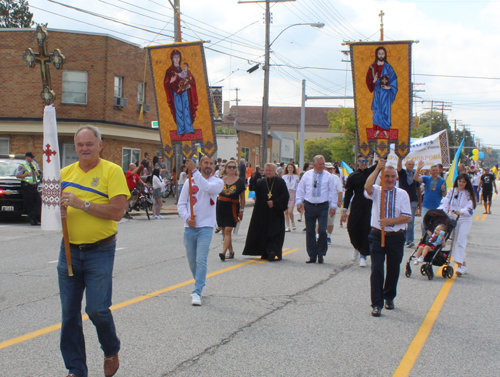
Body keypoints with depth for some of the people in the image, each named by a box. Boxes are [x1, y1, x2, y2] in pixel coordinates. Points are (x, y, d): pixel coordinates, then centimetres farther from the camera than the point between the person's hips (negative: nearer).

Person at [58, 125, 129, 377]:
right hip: (69, 250, 5)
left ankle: (111, 352, 22)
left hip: (100, 251, -5)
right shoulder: (65, 173, 10)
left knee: (97, 309, -8)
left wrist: (82, 204, -20)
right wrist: (58, 212, -8)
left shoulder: (112, 171, -5)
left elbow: (117, 212, -15)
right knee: (69, 312, 6)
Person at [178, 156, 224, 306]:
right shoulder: (190, 182, 8)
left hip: (205, 227, -3)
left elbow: (207, 187, -23)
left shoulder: (217, 182, 1)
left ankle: (197, 292, -12)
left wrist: (194, 170, -29)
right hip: (190, 227, 3)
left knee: (201, 261, -12)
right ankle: (200, 284, 33)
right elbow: (181, 203, 7)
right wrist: (187, 217, -11)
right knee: (192, 261, 11)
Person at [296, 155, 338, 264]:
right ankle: (312, 255, 13)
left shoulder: (328, 176, 2)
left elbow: (332, 192, 4)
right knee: (310, 231, 4)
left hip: (323, 206, -2)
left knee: (322, 230, -11)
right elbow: (300, 189, 10)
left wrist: (333, 206, 0)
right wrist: (299, 202, 1)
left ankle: (321, 254, 6)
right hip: (309, 205, 2)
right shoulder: (307, 175, 5)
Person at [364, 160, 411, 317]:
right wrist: (378, 168, -26)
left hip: (396, 237, 2)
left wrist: (389, 221, -20)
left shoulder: (402, 194, 2)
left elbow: (407, 217, -6)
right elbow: (368, 187, -25)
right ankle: (376, 304, -4)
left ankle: (389, 297, 37)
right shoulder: (376, 191, 0)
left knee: (393, 269, 15)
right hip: (377, 236, -2)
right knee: (376, 269, -9)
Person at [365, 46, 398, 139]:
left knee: (385, 110, 2)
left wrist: (389, 87, -15)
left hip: (386, 92, -1)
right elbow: (368, 79, 2)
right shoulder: (373, 67, 2)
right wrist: (373, 81, -18)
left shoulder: (388, 67, 0)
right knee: (377, 110, 2)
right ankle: (377, 129, 13)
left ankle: (385, 129, 14)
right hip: (377, 91, 1)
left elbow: (393, 79, 0)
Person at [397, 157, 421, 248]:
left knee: (411, 221, -3)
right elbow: (399, 165, -17)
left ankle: (410, 240, -4)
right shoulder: (402, 173, 2)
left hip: (413, 200, 0)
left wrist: (419, 200, 13)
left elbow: (418, 188, 12)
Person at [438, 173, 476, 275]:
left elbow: (469, 208, -11)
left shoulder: (468, 194, 1)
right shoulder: (451, 191, 10)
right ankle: (463, 264, 14)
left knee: (460, 241, -13)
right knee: (455, 241, 5)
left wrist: (461, 212, -30)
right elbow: (445, 202, 1)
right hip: (452, 218, 4)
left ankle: (459, 265, -16)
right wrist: (441, 210, -19)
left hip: (464, 220, -4)